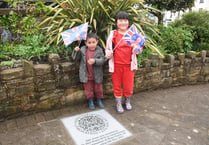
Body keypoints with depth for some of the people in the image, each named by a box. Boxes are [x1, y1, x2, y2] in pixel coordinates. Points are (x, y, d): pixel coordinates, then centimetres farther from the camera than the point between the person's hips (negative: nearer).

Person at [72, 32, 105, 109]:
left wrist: (94, 61, -37)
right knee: (88, 89, 15)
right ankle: (90, 101, 38)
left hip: (97, 75, -1)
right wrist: (76, 51, -19)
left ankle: (99, 100, 42)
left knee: (98, 89, 17)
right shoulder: (82, 50, -5)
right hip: (86, 76, 1)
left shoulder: (99, 50, -10)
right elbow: (75, 58, -1)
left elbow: (102, 60, -19)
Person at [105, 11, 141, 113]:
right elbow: (108, 49, 4)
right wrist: (108, 54, -17)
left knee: (129, 86, 10)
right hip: (116, 65, 0)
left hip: (129, 65, 1)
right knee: (117, 85, 11)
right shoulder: (113, 34, -1)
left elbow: (136, 51, 4)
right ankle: (118, 103, 31)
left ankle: (128, 101, 38)